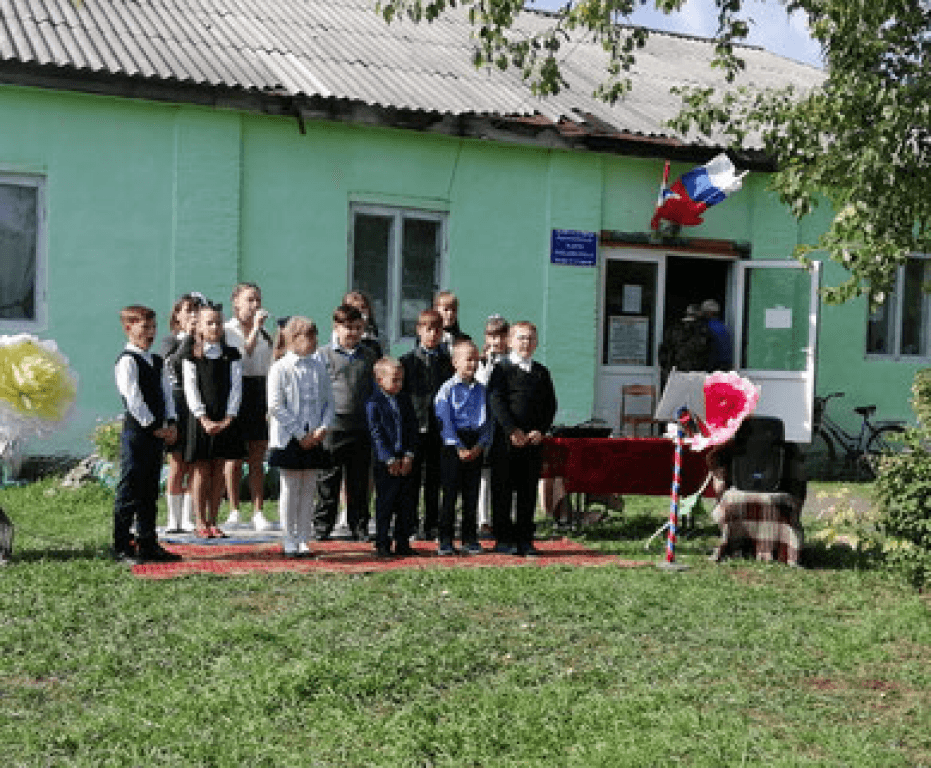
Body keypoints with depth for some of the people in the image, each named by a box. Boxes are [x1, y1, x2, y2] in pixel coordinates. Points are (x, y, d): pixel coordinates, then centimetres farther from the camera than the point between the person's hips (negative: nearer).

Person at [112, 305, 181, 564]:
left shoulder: (157, 361, 17)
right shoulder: (127, 361, -9)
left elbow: (166, 393, 14)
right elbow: (133, 399, -15)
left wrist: (170, 423, 1)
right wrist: (153, 426, -14)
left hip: (158, 432, 8)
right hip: (136, 432, -8)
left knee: (150, 491, 12)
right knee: (130, 491, -3)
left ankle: (148, 544, 20)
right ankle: (121, 547, 4)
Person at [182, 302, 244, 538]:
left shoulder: (232, 354, 8)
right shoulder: (192, 354, 2)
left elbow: (236, 387, 4)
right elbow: (190, 389, -3)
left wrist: (229, 417, -7)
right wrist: (204, 418, -12)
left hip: (226, 420, 2)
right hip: (201, 419, -2)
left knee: (218, 470, 6)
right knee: (201, 470, 1)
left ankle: (212, 521, 13)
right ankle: (200, 522, 7)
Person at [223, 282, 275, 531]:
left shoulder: (265, 333, 15)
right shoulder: (227, 330, -2)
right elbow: (239, 357, -18)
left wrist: (271, 405, 11)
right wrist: (255, 328, -20)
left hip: (260, 394, 4)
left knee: (257, 459, 5)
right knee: (234, 457, 3)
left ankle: (258, 513, 8)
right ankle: (234, 512, 13)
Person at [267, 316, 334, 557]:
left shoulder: (319, 367, 8)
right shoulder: (280, 368, -7)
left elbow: (329, 401, 11)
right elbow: (275, 406, -11)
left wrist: (323, 427, -6)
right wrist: (300, 434, -13)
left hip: (314, 439, 4)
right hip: (289, 438, -4)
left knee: (309, 490, 7)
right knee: (290, 489, 3)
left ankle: (304, 541, 14)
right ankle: (290, 542, 11)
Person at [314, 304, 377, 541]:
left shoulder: (369, 356, 12)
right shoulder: (324, 354, 2)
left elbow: (375, 390, 19)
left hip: (362, 427, 3)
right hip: (333, 426, -3)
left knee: (360, 480, 8)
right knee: (328, 479, 3)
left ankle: (359, 526, 17)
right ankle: (322, 526, 13)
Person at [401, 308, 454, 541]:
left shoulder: (449, 362, 10)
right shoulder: (407, 361, 4)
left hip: (441, 427, 2)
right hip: (415, 427, -2)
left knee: (434, 480, 7)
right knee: (412, 479, 2)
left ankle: (431, 525, 15)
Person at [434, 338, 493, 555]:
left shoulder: (481, 390, 10)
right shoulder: (448, 389, -2)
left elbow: (488, 421, 9)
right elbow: (445, 420, -8)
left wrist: (480, 445, -5)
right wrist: (458, 447, -14)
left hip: (476, 446, 4)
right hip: (454, 445, -4)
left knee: (472, 493, 7)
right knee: (450, 492, -2)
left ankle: (470, 538, 15)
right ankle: (445, 539, 5)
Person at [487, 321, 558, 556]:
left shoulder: (542, 372, 14)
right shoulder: (502, 369, 0)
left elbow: (550, 405, 11)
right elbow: (496, 402, -9)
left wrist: (541, 430, -4)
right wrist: (513, 431, -16)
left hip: (534, 440, 4)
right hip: (506, 440, -4)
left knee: (528, 492, 7)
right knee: (502, 490, 1)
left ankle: (524, 539, 15)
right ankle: (503, 539, 9)